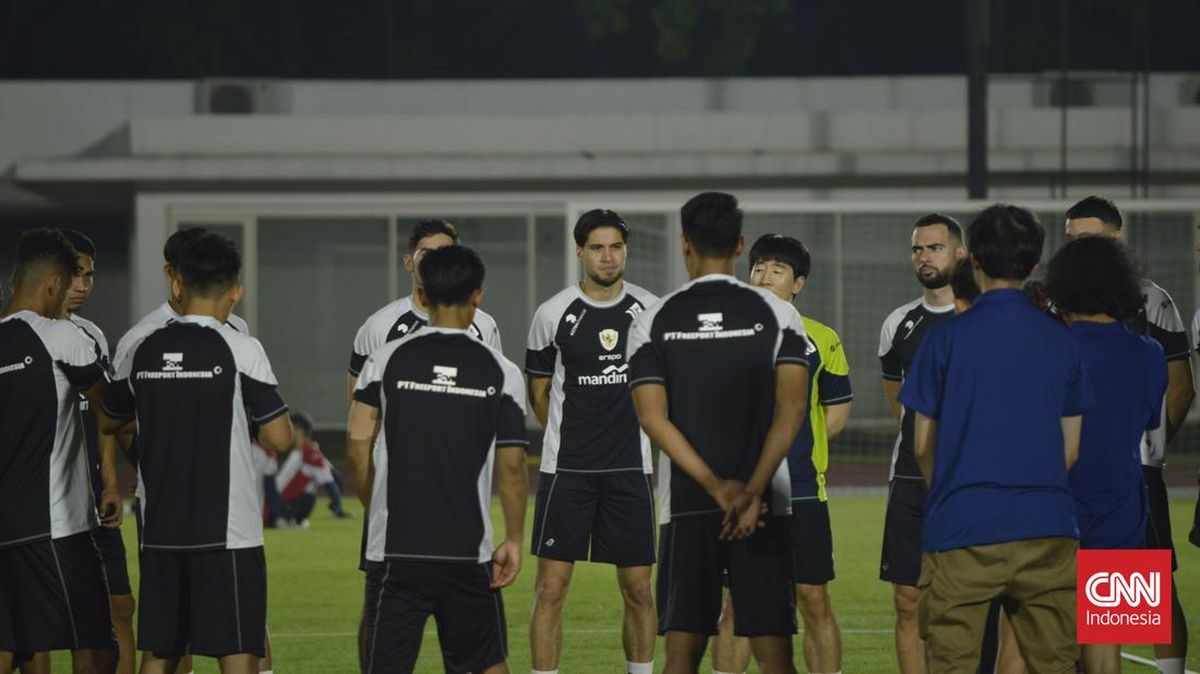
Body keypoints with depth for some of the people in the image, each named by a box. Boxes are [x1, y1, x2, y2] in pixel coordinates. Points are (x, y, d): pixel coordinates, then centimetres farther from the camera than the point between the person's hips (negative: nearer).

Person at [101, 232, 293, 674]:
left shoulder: (143, 351, 4)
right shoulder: (240, 350, -9)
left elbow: (109, 421, 19)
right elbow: (280, 439, -9)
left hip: (160, 531, 4)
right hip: (228, 531, -4)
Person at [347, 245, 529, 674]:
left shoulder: (387, 361, 0)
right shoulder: (500, 372, 0)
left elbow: (358, 446, -2)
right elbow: (511, 466, -1)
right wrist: (514, 540, 7)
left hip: (395, 551, -1)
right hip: (469, 551, 1)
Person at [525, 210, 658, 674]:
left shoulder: (650, 311, 3)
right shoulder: (553, 314, -2)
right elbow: (539, 393, 10)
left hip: (632, 470, 2)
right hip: (565, 471, -2)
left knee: (638, 589, 6)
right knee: (551, 587, -5)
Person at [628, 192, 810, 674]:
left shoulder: (653, 323, 3)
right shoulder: (776, 314, 1)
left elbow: (653, 418, -7)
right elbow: (792, 407, -9)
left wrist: (716, 487, -10)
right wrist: (754, 492, -12)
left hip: (685, 507, 1)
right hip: (765, 507, -1)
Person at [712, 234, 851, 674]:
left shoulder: (821, 340, 5)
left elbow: (838, 411, 13)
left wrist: (797, 444, 3)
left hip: (804, 492, 1)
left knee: (814, 601, 2)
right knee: (738, 604, 1)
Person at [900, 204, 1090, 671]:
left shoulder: (946, 338, -2)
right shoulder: (1062, 341, 6)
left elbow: (923, 446, 3)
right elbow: (1070, 449, 12)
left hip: (962, 530, -2)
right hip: (1046, 528, 3)